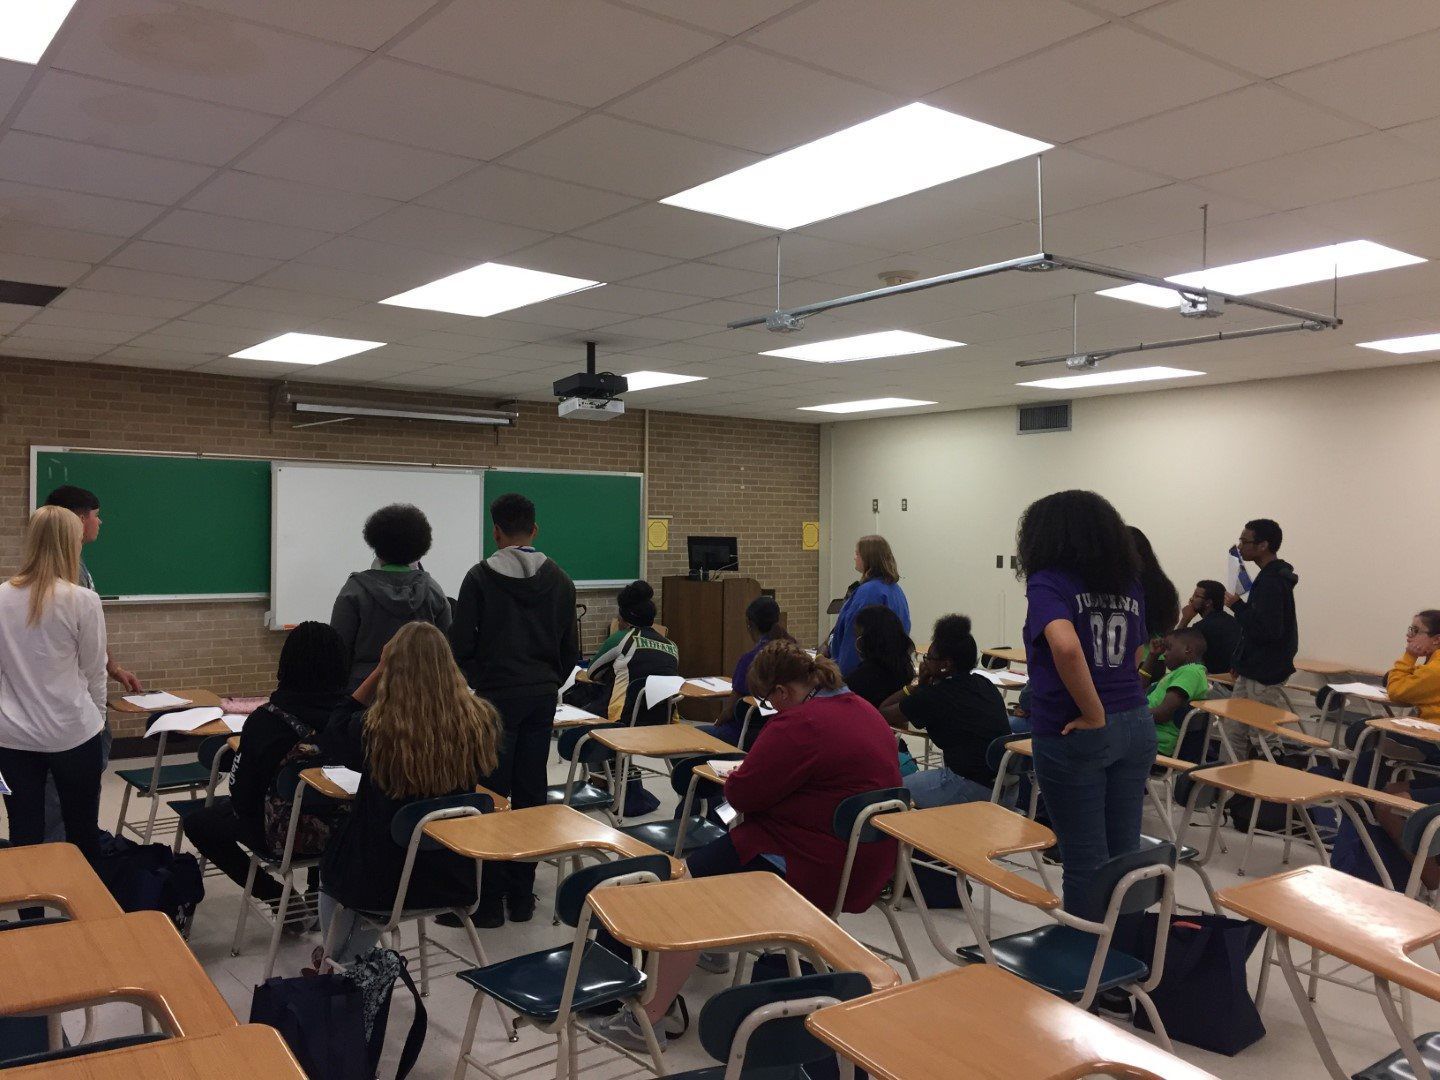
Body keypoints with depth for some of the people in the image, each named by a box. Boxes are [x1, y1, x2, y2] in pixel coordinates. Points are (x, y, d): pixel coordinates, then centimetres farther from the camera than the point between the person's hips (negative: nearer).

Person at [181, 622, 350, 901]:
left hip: (287, 834, -5)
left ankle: (278, 898, 13)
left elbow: (241, 791, -11)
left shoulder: (267, 720, -21)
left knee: (196, 823, 18)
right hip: (339, 830, 5)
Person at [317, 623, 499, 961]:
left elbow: (331, 740, 0)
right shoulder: (480, 721, -19)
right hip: (455, 879, 3)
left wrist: (376, 674, -6)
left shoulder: (373, 728, -24)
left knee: (330, 868, 34)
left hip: (383, 882, -3)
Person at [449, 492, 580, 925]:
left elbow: (461, 643, -7)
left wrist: (476, 681, 10)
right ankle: (522, 896, 17)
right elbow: (571, 648, 7)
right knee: (531, 795, 9)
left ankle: (490, 901, 6)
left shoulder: (481, 577, -9)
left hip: (497, 697, -4)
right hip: (542, 698, 4)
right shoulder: (559, 580, 4)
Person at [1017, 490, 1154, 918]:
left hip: (1074, 735, -6)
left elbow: (1066, 646, -28)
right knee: (1124, 854, 15)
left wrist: (1093, 716, -19)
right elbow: (1134, 654, 14)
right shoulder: (1128, 584, 10)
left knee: (1085, 861, 5)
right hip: (1135, 726, 6)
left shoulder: (1048, 582, -11)